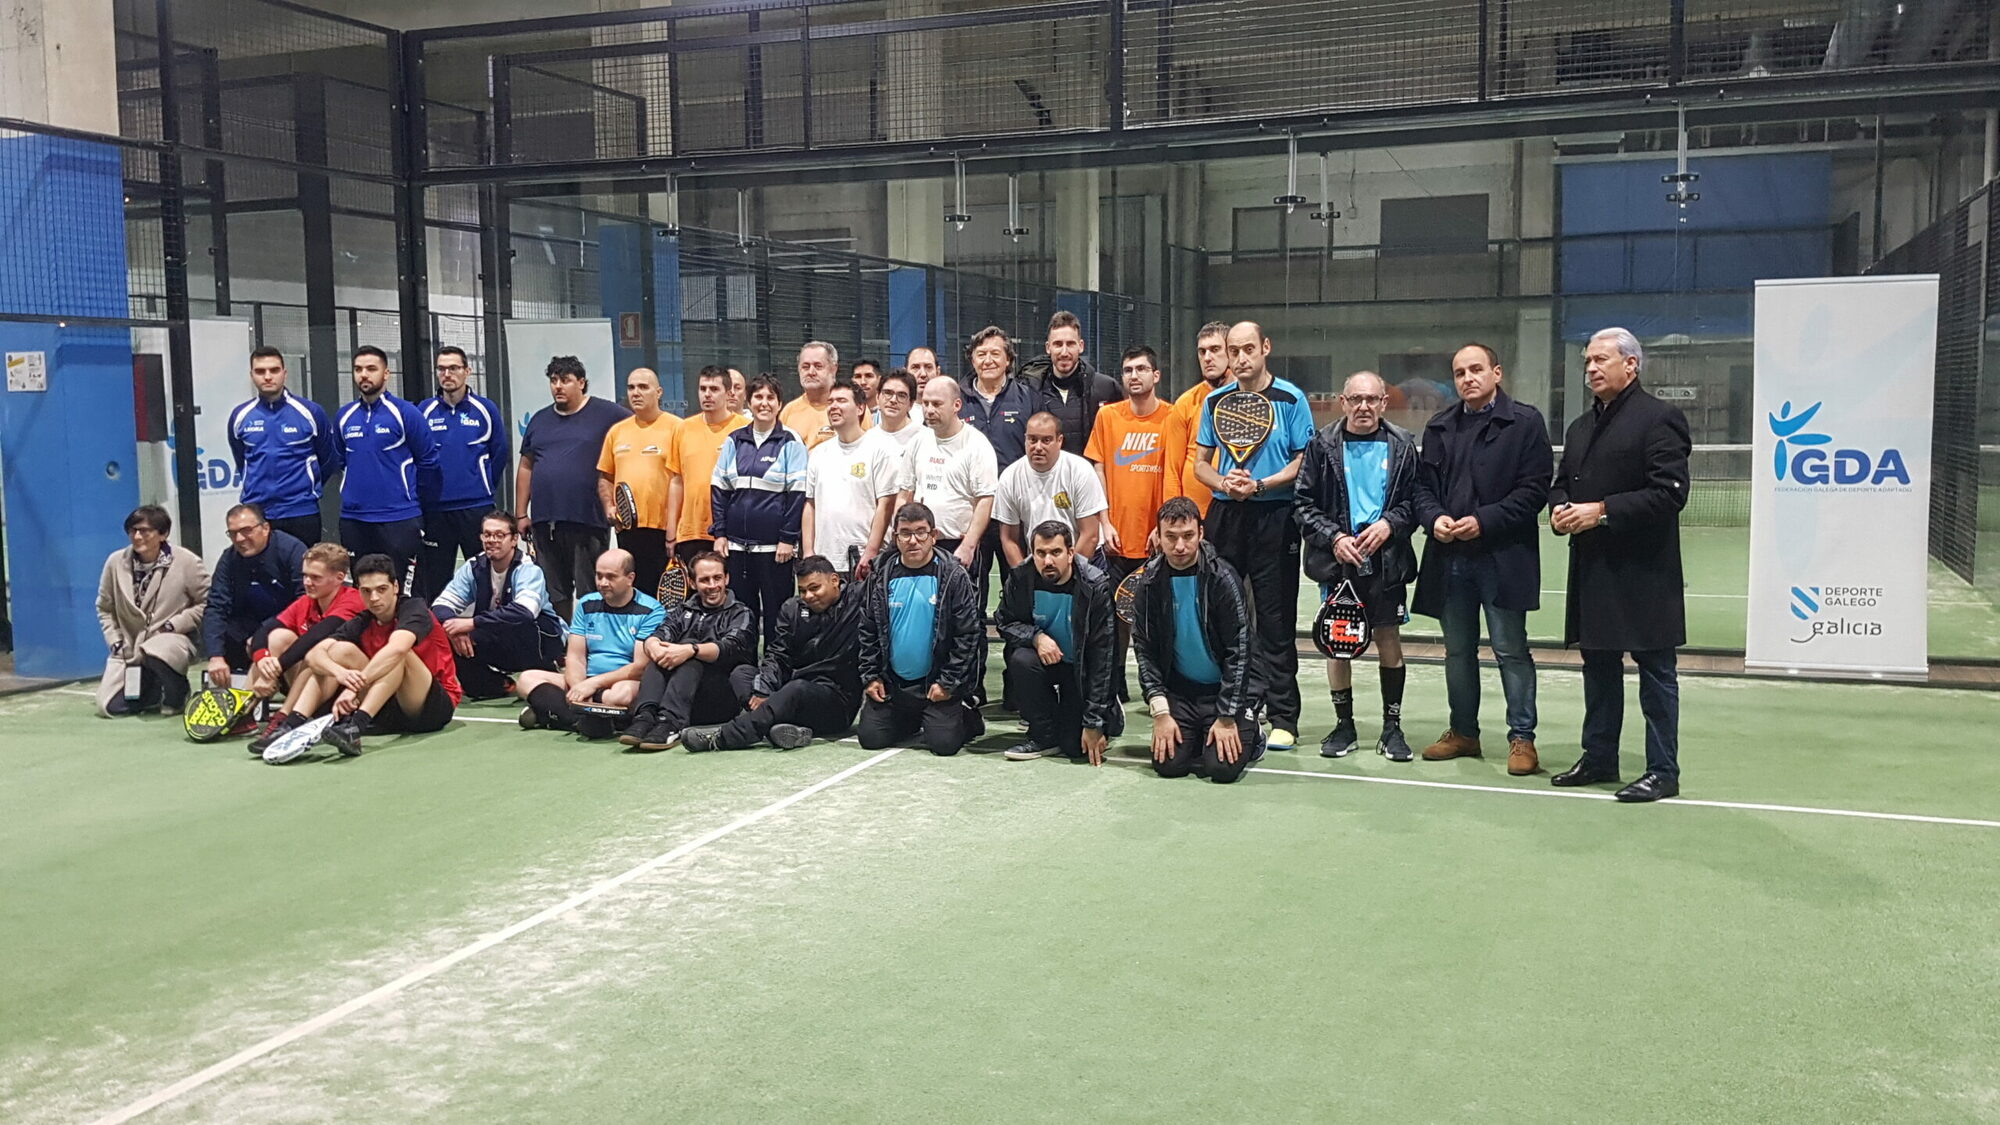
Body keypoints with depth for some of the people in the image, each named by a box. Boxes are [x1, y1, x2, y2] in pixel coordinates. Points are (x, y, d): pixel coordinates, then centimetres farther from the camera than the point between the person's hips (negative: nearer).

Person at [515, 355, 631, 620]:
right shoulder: (540, 419, 17)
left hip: (589, 521, -5)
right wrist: (521, 514, 13)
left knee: (590, 593, -2)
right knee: (553, 593, 10)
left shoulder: (606, 414, 1)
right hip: (544, 521, 5)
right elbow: (525, 467, 19)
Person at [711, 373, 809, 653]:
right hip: (736, 544, 4)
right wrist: (719, 533, 4)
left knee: (775, 615, 2)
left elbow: (797, 493, -6)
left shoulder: (790, 442, -2)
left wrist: (788, 539, -11)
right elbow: (719, 488, 11)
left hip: (774, 546, -4)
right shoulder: (734, 441, 10)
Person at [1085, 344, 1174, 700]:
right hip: (1117, 537, 2)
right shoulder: (1108, 416, 5)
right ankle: (1114, 686, 16)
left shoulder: (1171, 418, -1)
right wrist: (1105, 522, -1)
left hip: (1156, 538, -2)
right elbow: (1098, 471, 6)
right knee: (1117, 613, 6)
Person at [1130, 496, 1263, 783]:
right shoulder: (1150, 582, -4)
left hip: (1226, 687, -3)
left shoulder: (1222, 577, -15)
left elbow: (1238, 651, -14)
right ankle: (1197, 735, 20)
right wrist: (1160, 711, -9)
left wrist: (1226, 718, -16)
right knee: (1168, 764, -12)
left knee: (1223, 767, -18)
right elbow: (1144, 649, -1)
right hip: (1179, 689, 3)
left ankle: (1251, 736, 15)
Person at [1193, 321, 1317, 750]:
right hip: (1224, 515, 4)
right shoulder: (1215, 401, 11)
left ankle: (1282, 718, 5)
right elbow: (1200, 462, 13)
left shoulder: (1290, 399, 0)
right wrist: (1224, 483, -8)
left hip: (1274, 516, -4)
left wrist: (1260, 485, -16)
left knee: (1276, 621, -1)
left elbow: (1303, 462, -3)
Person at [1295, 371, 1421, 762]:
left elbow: (1414, 499, 5)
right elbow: (1303, 502, 0)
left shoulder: (1401, 446, 4)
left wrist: (1389, 524, -13)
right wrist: (1334, 538, -11)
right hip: (1337, 559, 0)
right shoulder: (1324, 445, 1)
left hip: (1386, 560, 0)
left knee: (1389, 641, 4)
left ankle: (1392, 727, 15)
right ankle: (1343, 725, 18)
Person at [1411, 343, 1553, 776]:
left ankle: (1521, 737, 9)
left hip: (1503, 556, -5)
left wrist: (1484, 521, -16)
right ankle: (1463, 732, 25)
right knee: (1458, 650, 13)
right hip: (1449, 557, 5)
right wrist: (1434, 517, -6)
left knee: (1511, 650, 0)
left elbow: (1534, 488, -8)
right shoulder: (1439, 427, 13)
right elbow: (1423, 484, 14)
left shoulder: (1524, 422, -2)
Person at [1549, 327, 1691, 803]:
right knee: (1598, 666, 15)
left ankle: (1663, 771, 7)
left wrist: (1602, 511, -19)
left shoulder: (1659, 419, -9)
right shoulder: (1581, 427, 17)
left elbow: (1669, 492, -17)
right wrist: (1559, 509, 1)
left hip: (1643, 572, -8)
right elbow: (1560, 483, 24)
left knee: (1656, 671, 0)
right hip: (1592, 569, 8)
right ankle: (1598, 758, 26)